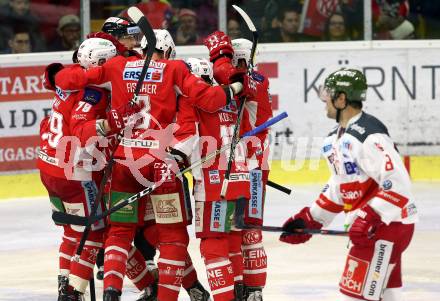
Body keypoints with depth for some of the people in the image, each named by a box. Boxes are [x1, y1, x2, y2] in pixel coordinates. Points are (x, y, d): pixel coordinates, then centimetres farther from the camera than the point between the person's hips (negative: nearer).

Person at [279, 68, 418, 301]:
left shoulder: (369, 135, -21)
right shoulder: (336, 138, 11)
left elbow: (398, 183, -26)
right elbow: (338, 188, 20)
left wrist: (368, 219, -30)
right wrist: (309, 221, 17)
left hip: (390, 223, -10)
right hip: (367, 225, 10)